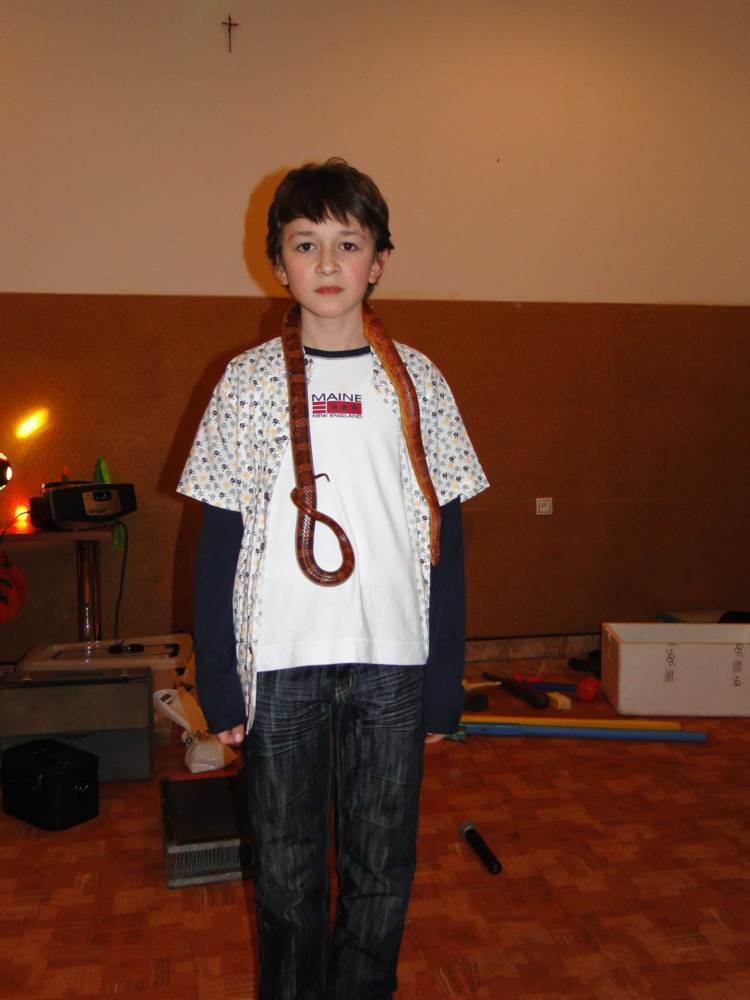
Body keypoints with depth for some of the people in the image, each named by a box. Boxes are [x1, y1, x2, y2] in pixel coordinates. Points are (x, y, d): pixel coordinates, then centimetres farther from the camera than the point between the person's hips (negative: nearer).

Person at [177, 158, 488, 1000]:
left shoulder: (416, 381, 3)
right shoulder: (250, 380, 1)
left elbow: (445, 538, 4)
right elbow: (219, 540, 1)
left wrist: (445, 682, 1)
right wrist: (218, 680, -2)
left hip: (392, 661, 1)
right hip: (281, 661, 0)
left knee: (383, 867, 12)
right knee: (288, 869, 13)